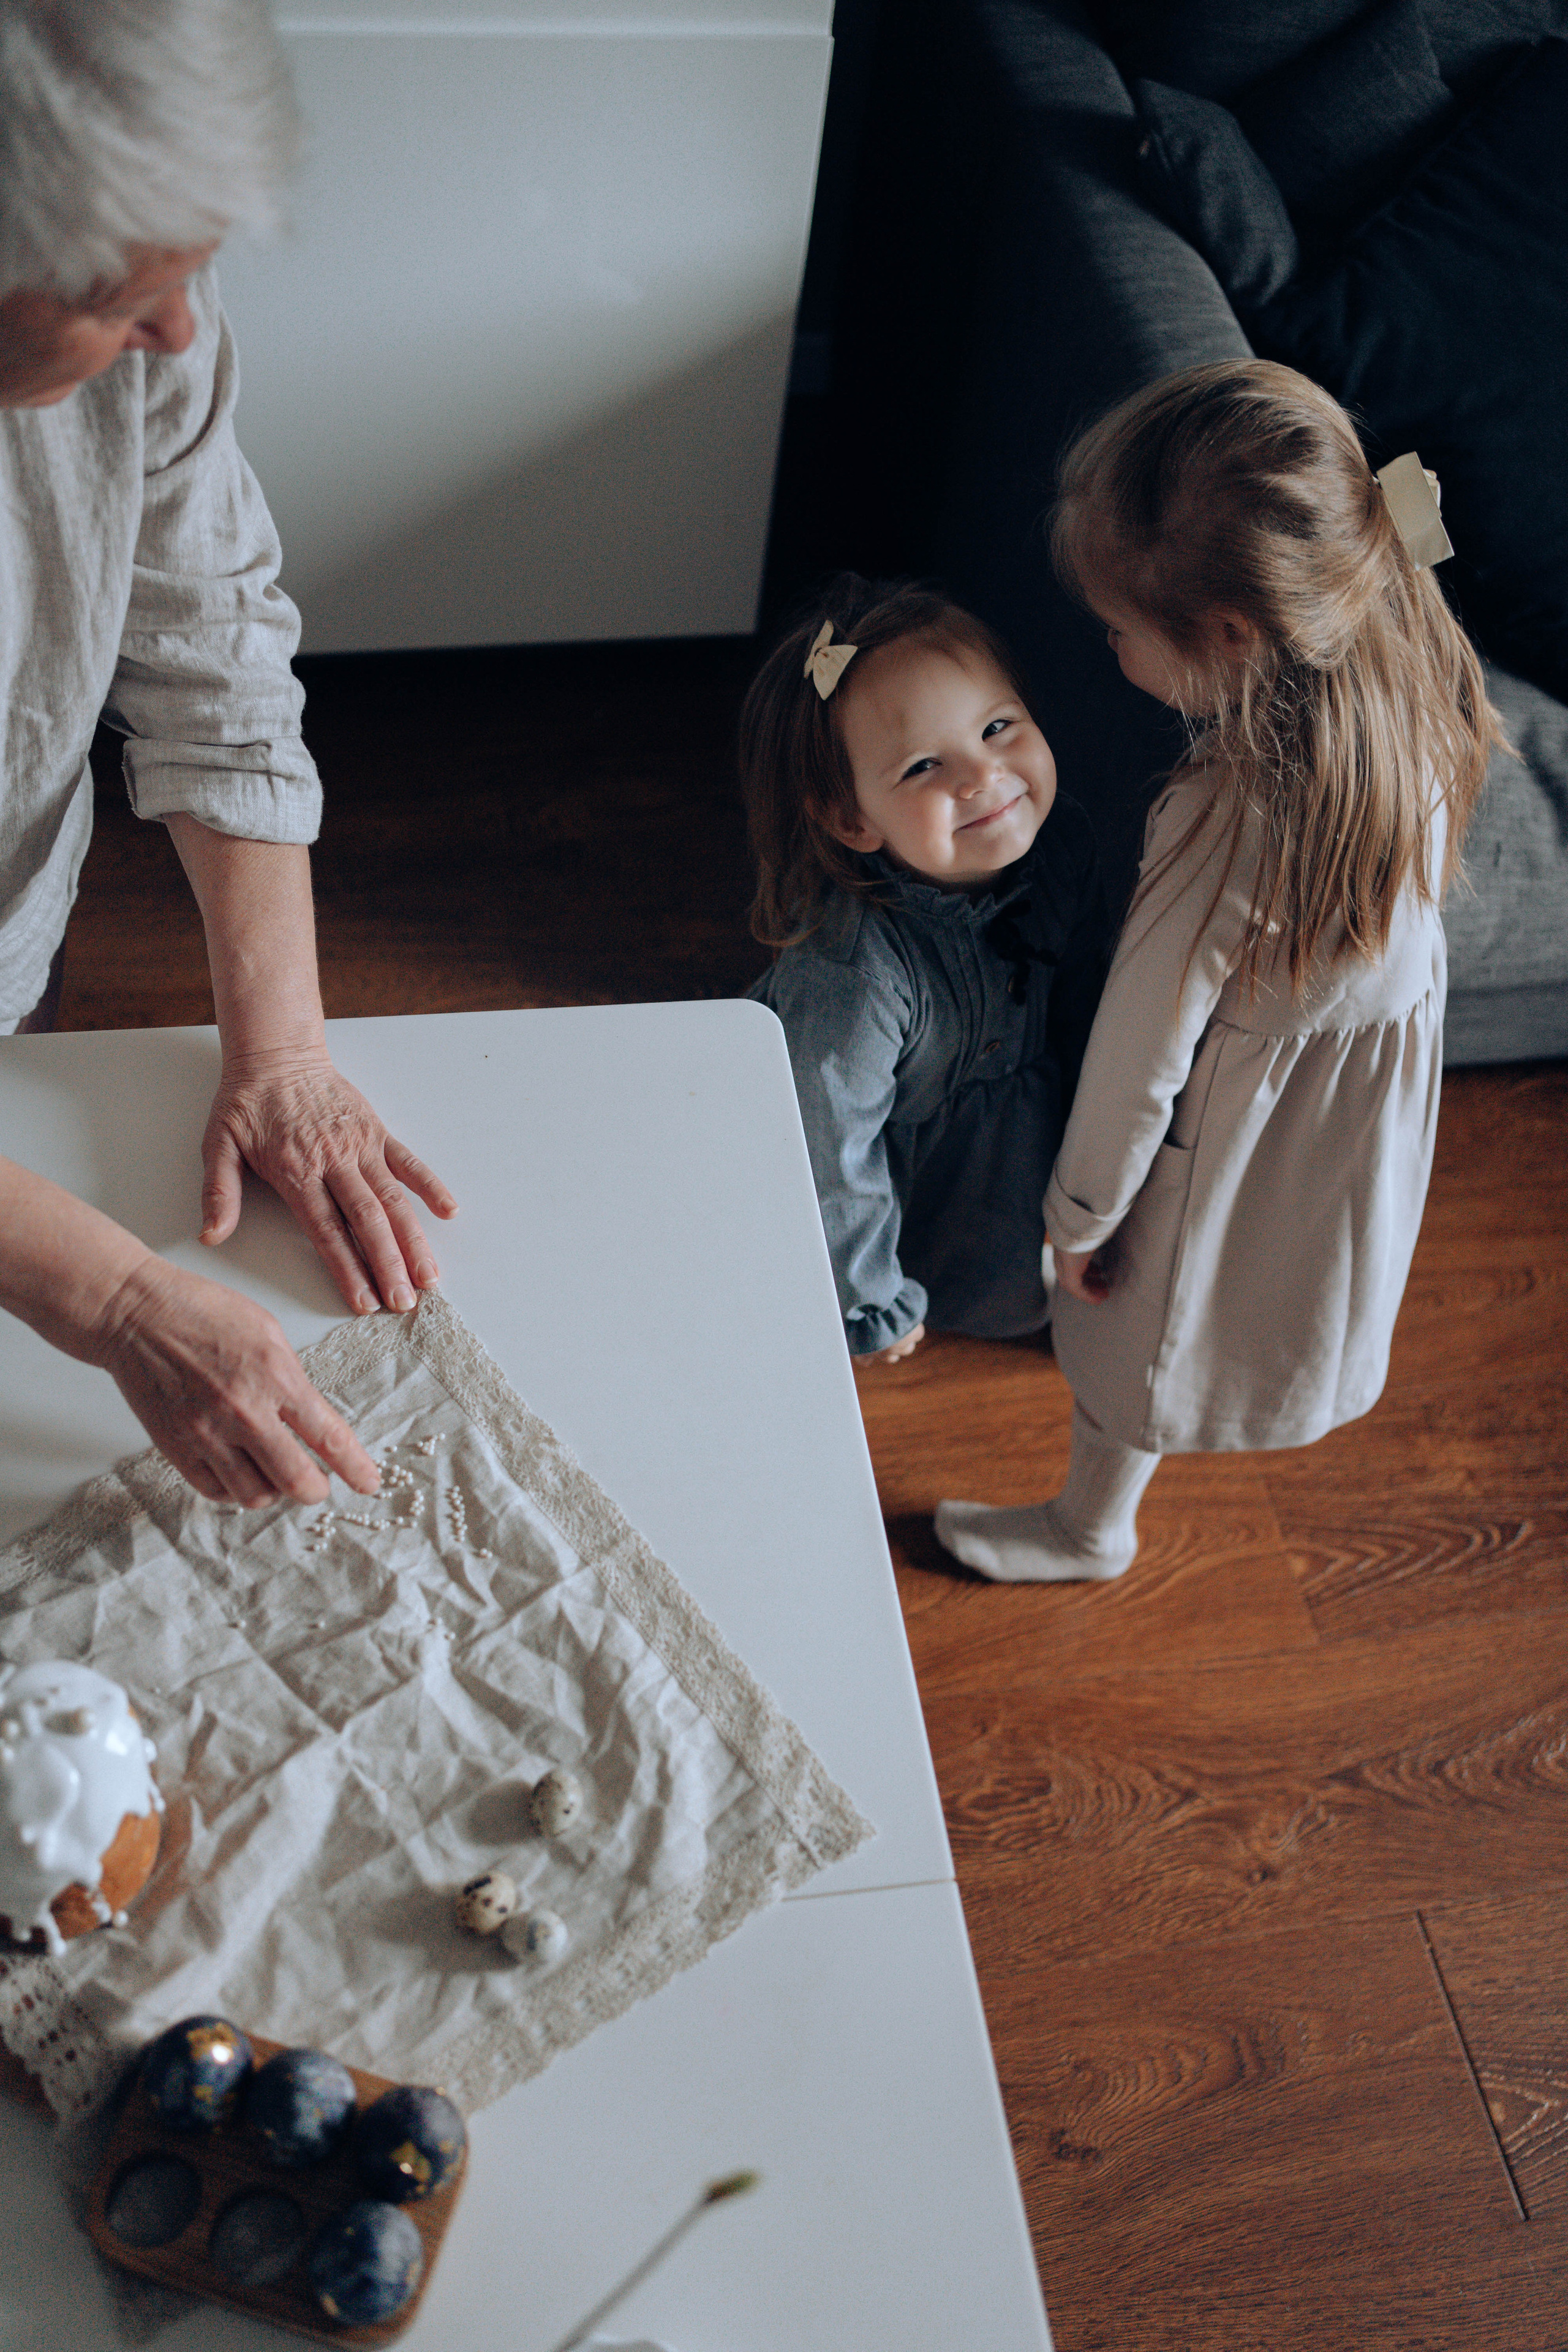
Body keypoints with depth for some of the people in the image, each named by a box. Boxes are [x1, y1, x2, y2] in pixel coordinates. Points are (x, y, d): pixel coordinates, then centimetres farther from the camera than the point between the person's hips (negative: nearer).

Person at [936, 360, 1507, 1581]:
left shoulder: (1231, 822, -42)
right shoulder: (1418, 687, -20)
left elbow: (1141, 1058, -29)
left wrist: (1078, 1212, -13)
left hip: (1241, 1118, -7)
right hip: (1377, 1081, 8)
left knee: (1146, 1313, 20)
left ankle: (1091, 1526, 48)